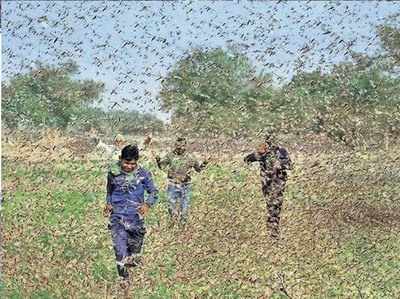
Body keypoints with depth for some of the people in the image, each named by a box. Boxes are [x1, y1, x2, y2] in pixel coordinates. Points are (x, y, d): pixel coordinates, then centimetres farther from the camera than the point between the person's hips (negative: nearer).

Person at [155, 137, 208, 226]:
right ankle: (173, 222, 25)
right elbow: (161, 166, 4)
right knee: (172, 205, 3)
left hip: (185, 186, 0)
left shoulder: (189, 158, -2)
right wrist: (158, 161, -16)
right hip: (173, 185, 0)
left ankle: (183, 223, 24)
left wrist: (203, 164, -11)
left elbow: (198, 168, 8)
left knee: (184, 206, 8)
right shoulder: (170, 156, -2)